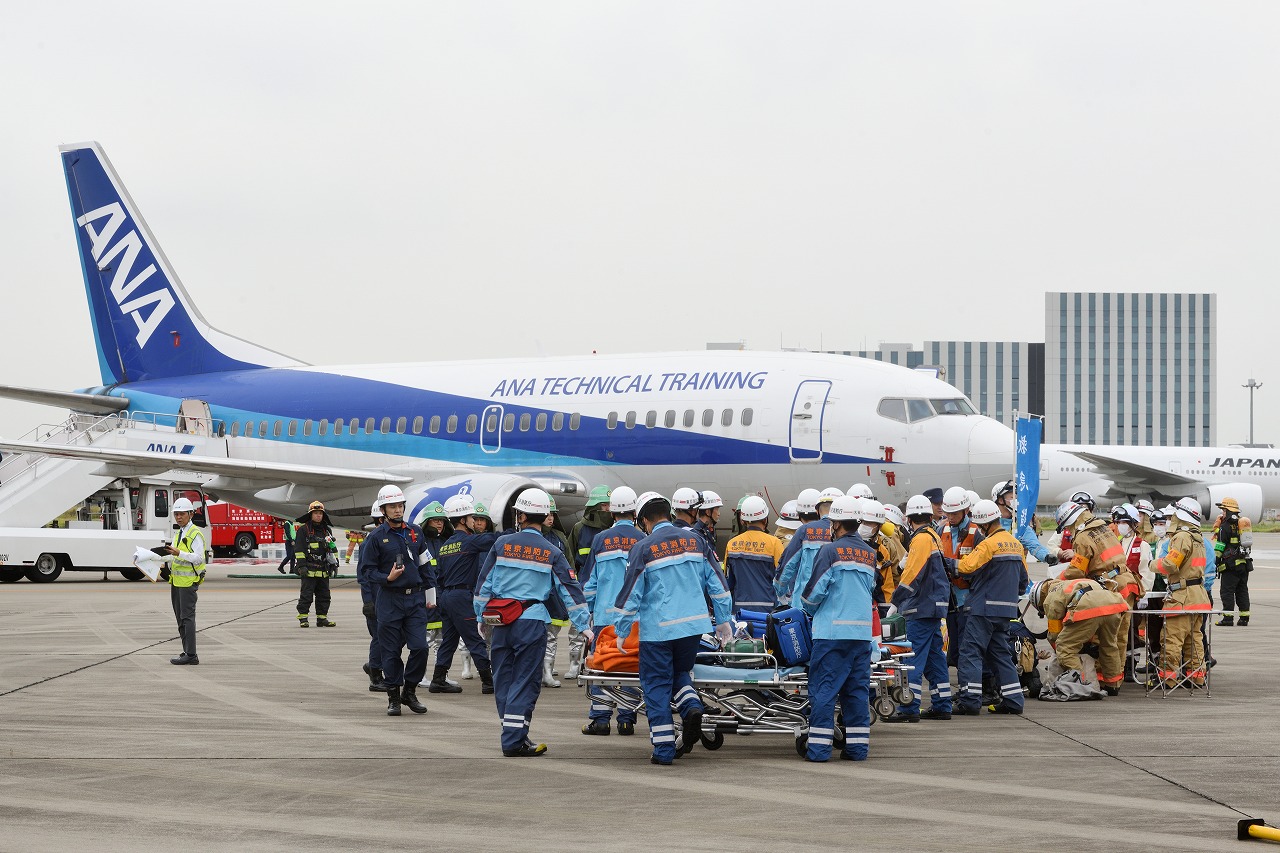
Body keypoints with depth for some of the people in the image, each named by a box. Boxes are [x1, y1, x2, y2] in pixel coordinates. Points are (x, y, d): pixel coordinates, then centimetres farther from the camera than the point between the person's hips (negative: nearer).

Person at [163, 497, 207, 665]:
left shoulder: (195, 534, -11)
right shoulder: (178, 533, 18)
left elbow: (199, 558, -21)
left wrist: (179, 553, -31)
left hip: (189, 581, -9)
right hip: (176, 581, 9)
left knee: (187, 617, -10)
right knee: (180, 618, 11)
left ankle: (191, 656, -9)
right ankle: (187, 653, 17)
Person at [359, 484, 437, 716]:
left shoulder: (415, 532, 9)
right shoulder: (376, 537, -2)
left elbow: (425, 564, 16)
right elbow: (366, 569, 0)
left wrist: (430, 595, 14)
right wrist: (387, 578, -17)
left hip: (415, 598, 3)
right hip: (390, 599, -3)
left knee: (420, 647, -6)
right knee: (391, 651, 2)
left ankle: (409, 691, 11)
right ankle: (393, 697, 13)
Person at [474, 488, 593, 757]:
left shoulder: (502, 544, 2)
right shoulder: (552, 554, 0)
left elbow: (484, 583, 6)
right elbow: (570, 591, 1)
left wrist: (482, 616, 17)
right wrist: (584, 626, 6)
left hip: (501, 621, 2)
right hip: (532, 622, -2)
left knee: (503, 677, 12)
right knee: (525, 680, 0)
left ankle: (514, 734, 18)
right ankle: (514, 740, -5)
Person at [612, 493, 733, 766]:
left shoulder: (644, 548, -5)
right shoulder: (694, 541, 8)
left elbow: (631, 593, -4)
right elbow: (715, 582, 12)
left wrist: (622, 631, 6)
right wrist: (723, 620, 20)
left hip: (658, 628, -4)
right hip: (694, 624, 4)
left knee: (657, 684, 4)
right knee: (680, 671, 25)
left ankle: (664, 749, 1)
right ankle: (691, 707, -5)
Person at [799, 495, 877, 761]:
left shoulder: (831, 551, -7)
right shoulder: (870, 554, 12)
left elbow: (815, 590, -5)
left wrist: (809, 609, 14)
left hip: (832, 630, -6)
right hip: (862, 631, 6)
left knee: (824, 689, -3)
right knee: (856, 689, 9)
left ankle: (818, 747, -5)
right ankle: (857, 746, 8)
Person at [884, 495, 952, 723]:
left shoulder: (921, 539, -13)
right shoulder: (934, 537, 16)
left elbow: (912, 574, -19)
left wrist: (896, 601, -17)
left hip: (921, 608, -10)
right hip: (935, 607, 10)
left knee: (914, 657, -11)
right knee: (935, 655, 13)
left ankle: (909, 708, -14)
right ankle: (941, 705, 16)